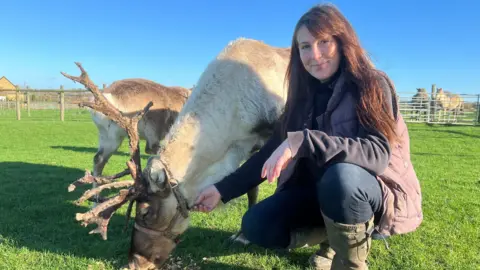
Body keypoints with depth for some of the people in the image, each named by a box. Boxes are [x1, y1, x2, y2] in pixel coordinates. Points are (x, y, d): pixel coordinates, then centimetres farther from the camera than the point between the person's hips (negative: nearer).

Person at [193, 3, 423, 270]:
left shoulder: (372, 85, -17)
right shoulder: (305, 96, 0)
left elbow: (378, 153, -31)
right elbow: (272, 151, 2)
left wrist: (303, 141, -41)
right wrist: (223, 189, -4)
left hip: (380, 190, -5)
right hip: (323, 191, 6)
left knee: (341, 176, -39)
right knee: (256, 225, -12)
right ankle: (336, 234, 9)